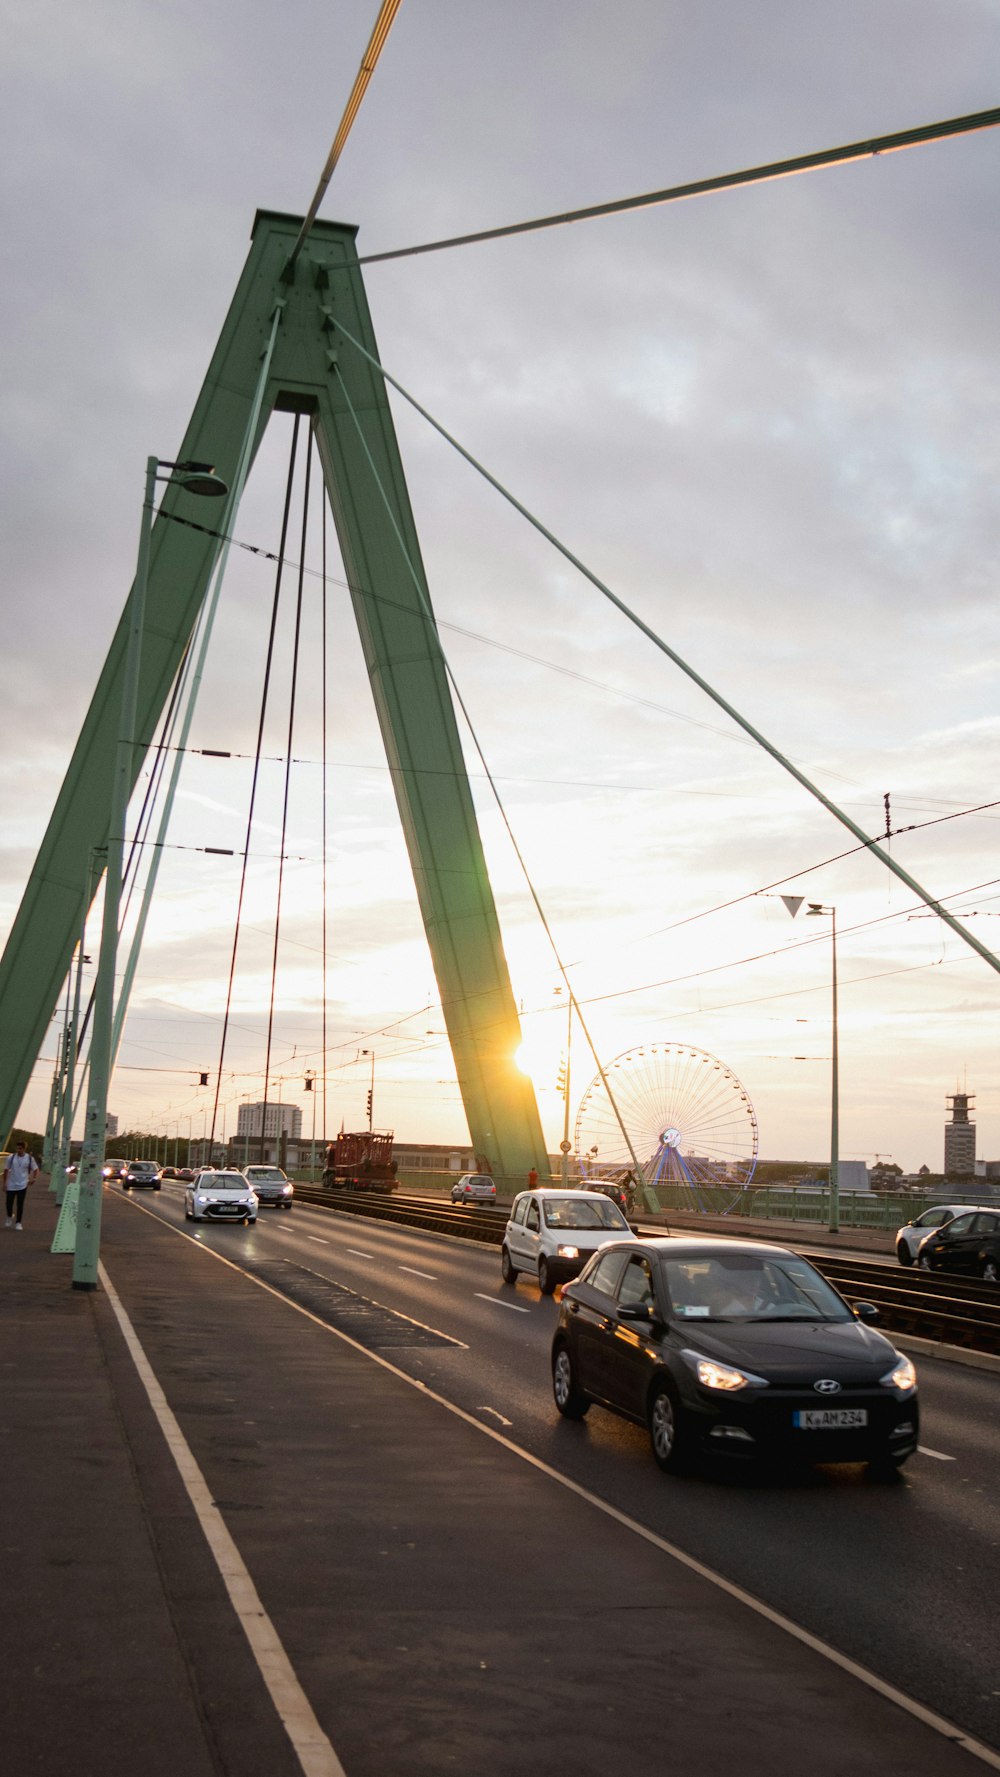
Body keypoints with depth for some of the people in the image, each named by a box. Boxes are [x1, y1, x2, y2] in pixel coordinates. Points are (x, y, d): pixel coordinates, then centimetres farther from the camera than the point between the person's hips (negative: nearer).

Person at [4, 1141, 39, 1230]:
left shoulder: (30, 1158, -6)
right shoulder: (11, 1157, -6)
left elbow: (35, 1169, 8)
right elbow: (6, 1170, 2)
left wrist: (31, 1179, -5)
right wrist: (4, 1183, 2)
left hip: (22, 1185, -1)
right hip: (11, 1185, 1)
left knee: (20, 1204, -2)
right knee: (9, 1203, 4)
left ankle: (18, 1222, 10)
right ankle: (9, 1217, 34)